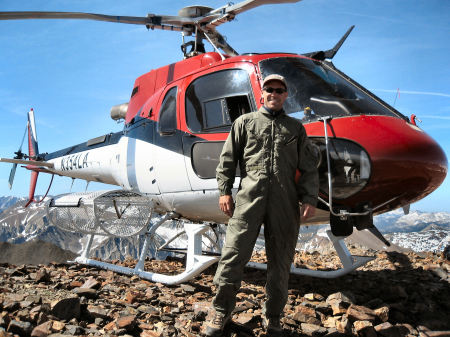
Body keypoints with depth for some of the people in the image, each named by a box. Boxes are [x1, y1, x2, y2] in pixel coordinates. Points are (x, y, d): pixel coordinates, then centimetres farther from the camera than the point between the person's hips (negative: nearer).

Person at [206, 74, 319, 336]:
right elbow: (228, 158, 12)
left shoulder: (296, 127, 19)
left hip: (285, 201, 2)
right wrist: (225, 190, 1)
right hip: (250, 196, -1)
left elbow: (309, 167, 14)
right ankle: (222, 310, 11)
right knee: (234, 253, -6)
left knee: (281, 259, 6)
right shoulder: (245, 122, 16)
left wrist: (310, 199, 2)